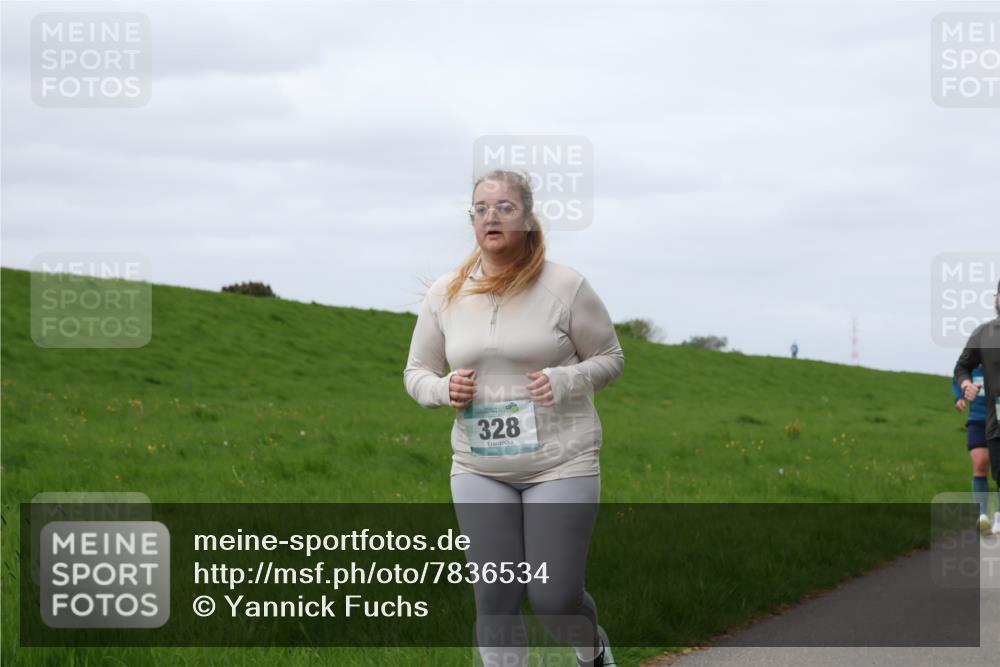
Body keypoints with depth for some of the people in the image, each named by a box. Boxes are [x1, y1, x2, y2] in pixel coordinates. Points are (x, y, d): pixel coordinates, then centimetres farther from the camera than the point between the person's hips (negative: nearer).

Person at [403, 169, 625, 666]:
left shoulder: (565, 287, -6)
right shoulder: (445, 295, 3)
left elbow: (610, 359, 4)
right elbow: (416, 373, 13)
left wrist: (566, 380, -16)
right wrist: (444, 389, -10)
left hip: (560, 462, -3)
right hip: (479, 471, 3)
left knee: (554, 598, -2)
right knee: (494, 599, 0)